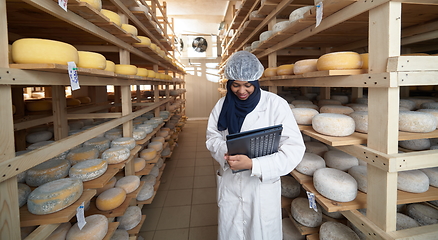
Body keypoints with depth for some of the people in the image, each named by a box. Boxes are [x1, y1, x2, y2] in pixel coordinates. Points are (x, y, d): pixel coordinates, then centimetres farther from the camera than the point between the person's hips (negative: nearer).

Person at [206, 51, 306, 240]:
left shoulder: (275, 104, -15)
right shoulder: (222, 105, -1)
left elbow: (294, 149, -19)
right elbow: (212, 137, 3)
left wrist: (252, 164, -30)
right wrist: (226, 153, -19)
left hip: (263, 184, -3)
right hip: (229, 184, 3)